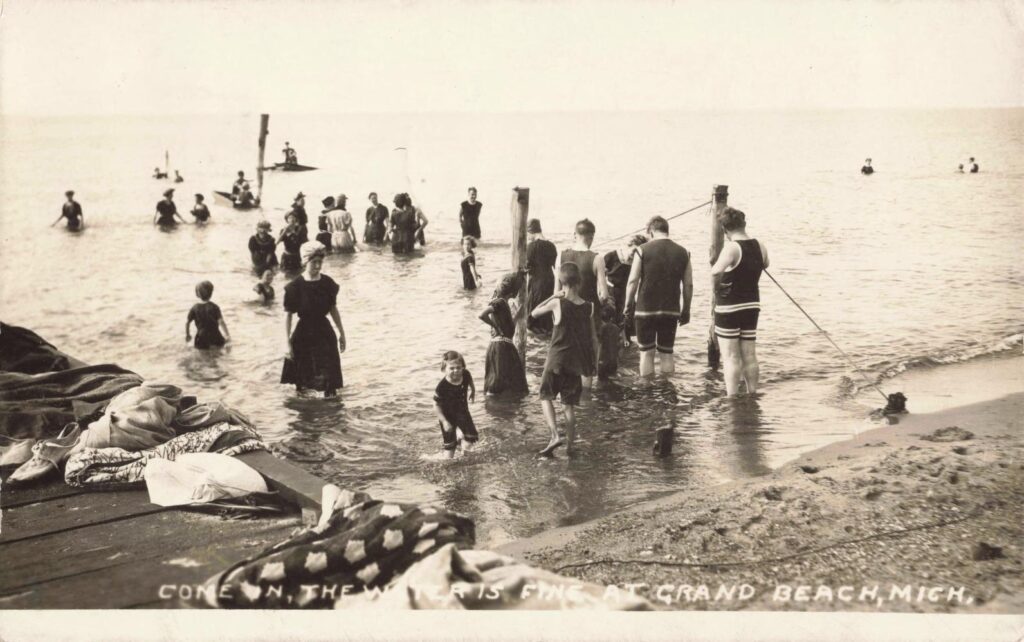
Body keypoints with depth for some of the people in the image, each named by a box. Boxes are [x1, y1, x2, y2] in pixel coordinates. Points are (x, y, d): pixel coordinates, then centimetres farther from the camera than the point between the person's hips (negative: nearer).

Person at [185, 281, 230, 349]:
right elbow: (221, 322, -15)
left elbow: (187, 323, 2)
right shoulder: (214, 307, -8)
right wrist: (227, 335, -6)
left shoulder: (195, 308, -1)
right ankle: (214, 345, 2)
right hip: (215, 338, -1)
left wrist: (187, 335, 18)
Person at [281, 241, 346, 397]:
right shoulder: (295, 286, -13)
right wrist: (287, 342, -13)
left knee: (329, 376, 0)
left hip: (324, 333, 3)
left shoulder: (328, 283, -2)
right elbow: (288, 315, -10)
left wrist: (341, 333, 12)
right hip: (303, 334, -2)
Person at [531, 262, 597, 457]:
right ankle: (569, 445, 15)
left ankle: (555, 435, -11)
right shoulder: (588, 307, -1)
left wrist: (553, 296, 3)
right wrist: (590, 368, 17)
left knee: (546, 397, 9)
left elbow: (534, 313, 3)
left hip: (556, 360, -3)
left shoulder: (557, 304, -13)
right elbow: (592, 339, 7)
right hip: (576, 363, 4)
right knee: (569, 405, 14)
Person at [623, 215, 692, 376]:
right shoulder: (683, 252, 4)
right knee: (666, 353, 11)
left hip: (645, 309, -2)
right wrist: (686, 310, 14)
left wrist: (628, 307, 3)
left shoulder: (643, 250, -4)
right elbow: (688, 285, 5)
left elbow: (632, 281, -6)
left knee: (646, 352, 7)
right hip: (671, 311, 2)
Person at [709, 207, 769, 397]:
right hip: (752, 305, 6)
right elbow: (765, 265, 26)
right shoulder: (760, 246, 3)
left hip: (729, 307, -6)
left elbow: (716, 271, -35)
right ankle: (752, 397, 20)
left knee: (730, 357, -1)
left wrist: (717, 286, -18)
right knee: (749, 356, 13)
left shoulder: (732, 248, -18)